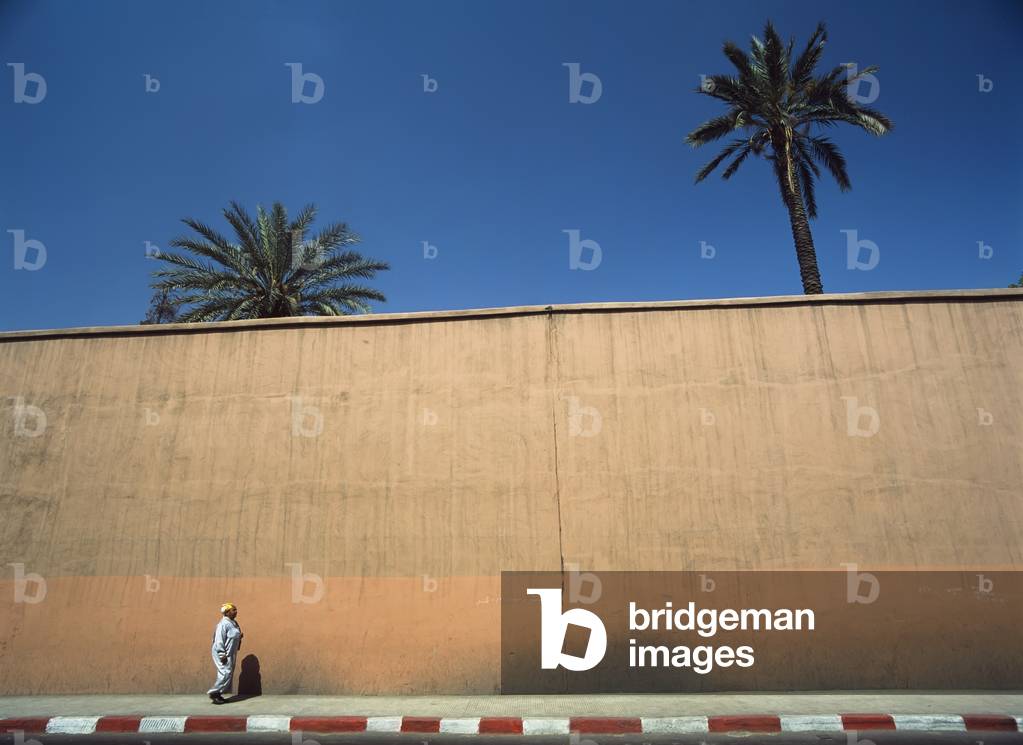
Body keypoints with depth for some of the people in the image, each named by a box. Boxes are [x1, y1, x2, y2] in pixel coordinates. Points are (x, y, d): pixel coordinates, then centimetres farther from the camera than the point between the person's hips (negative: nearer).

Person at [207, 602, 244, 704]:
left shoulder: (233, 623, 11)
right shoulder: (224, 623, -18)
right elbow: (219, 640, -22)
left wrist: (239, 636, 2)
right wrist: (222, 654, -24)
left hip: (230, 653, 10)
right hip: (224, 654, -10)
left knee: (228, 674, 11)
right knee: (226, 673, -10)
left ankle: (218, 695, 18)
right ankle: (213, 693, 0)